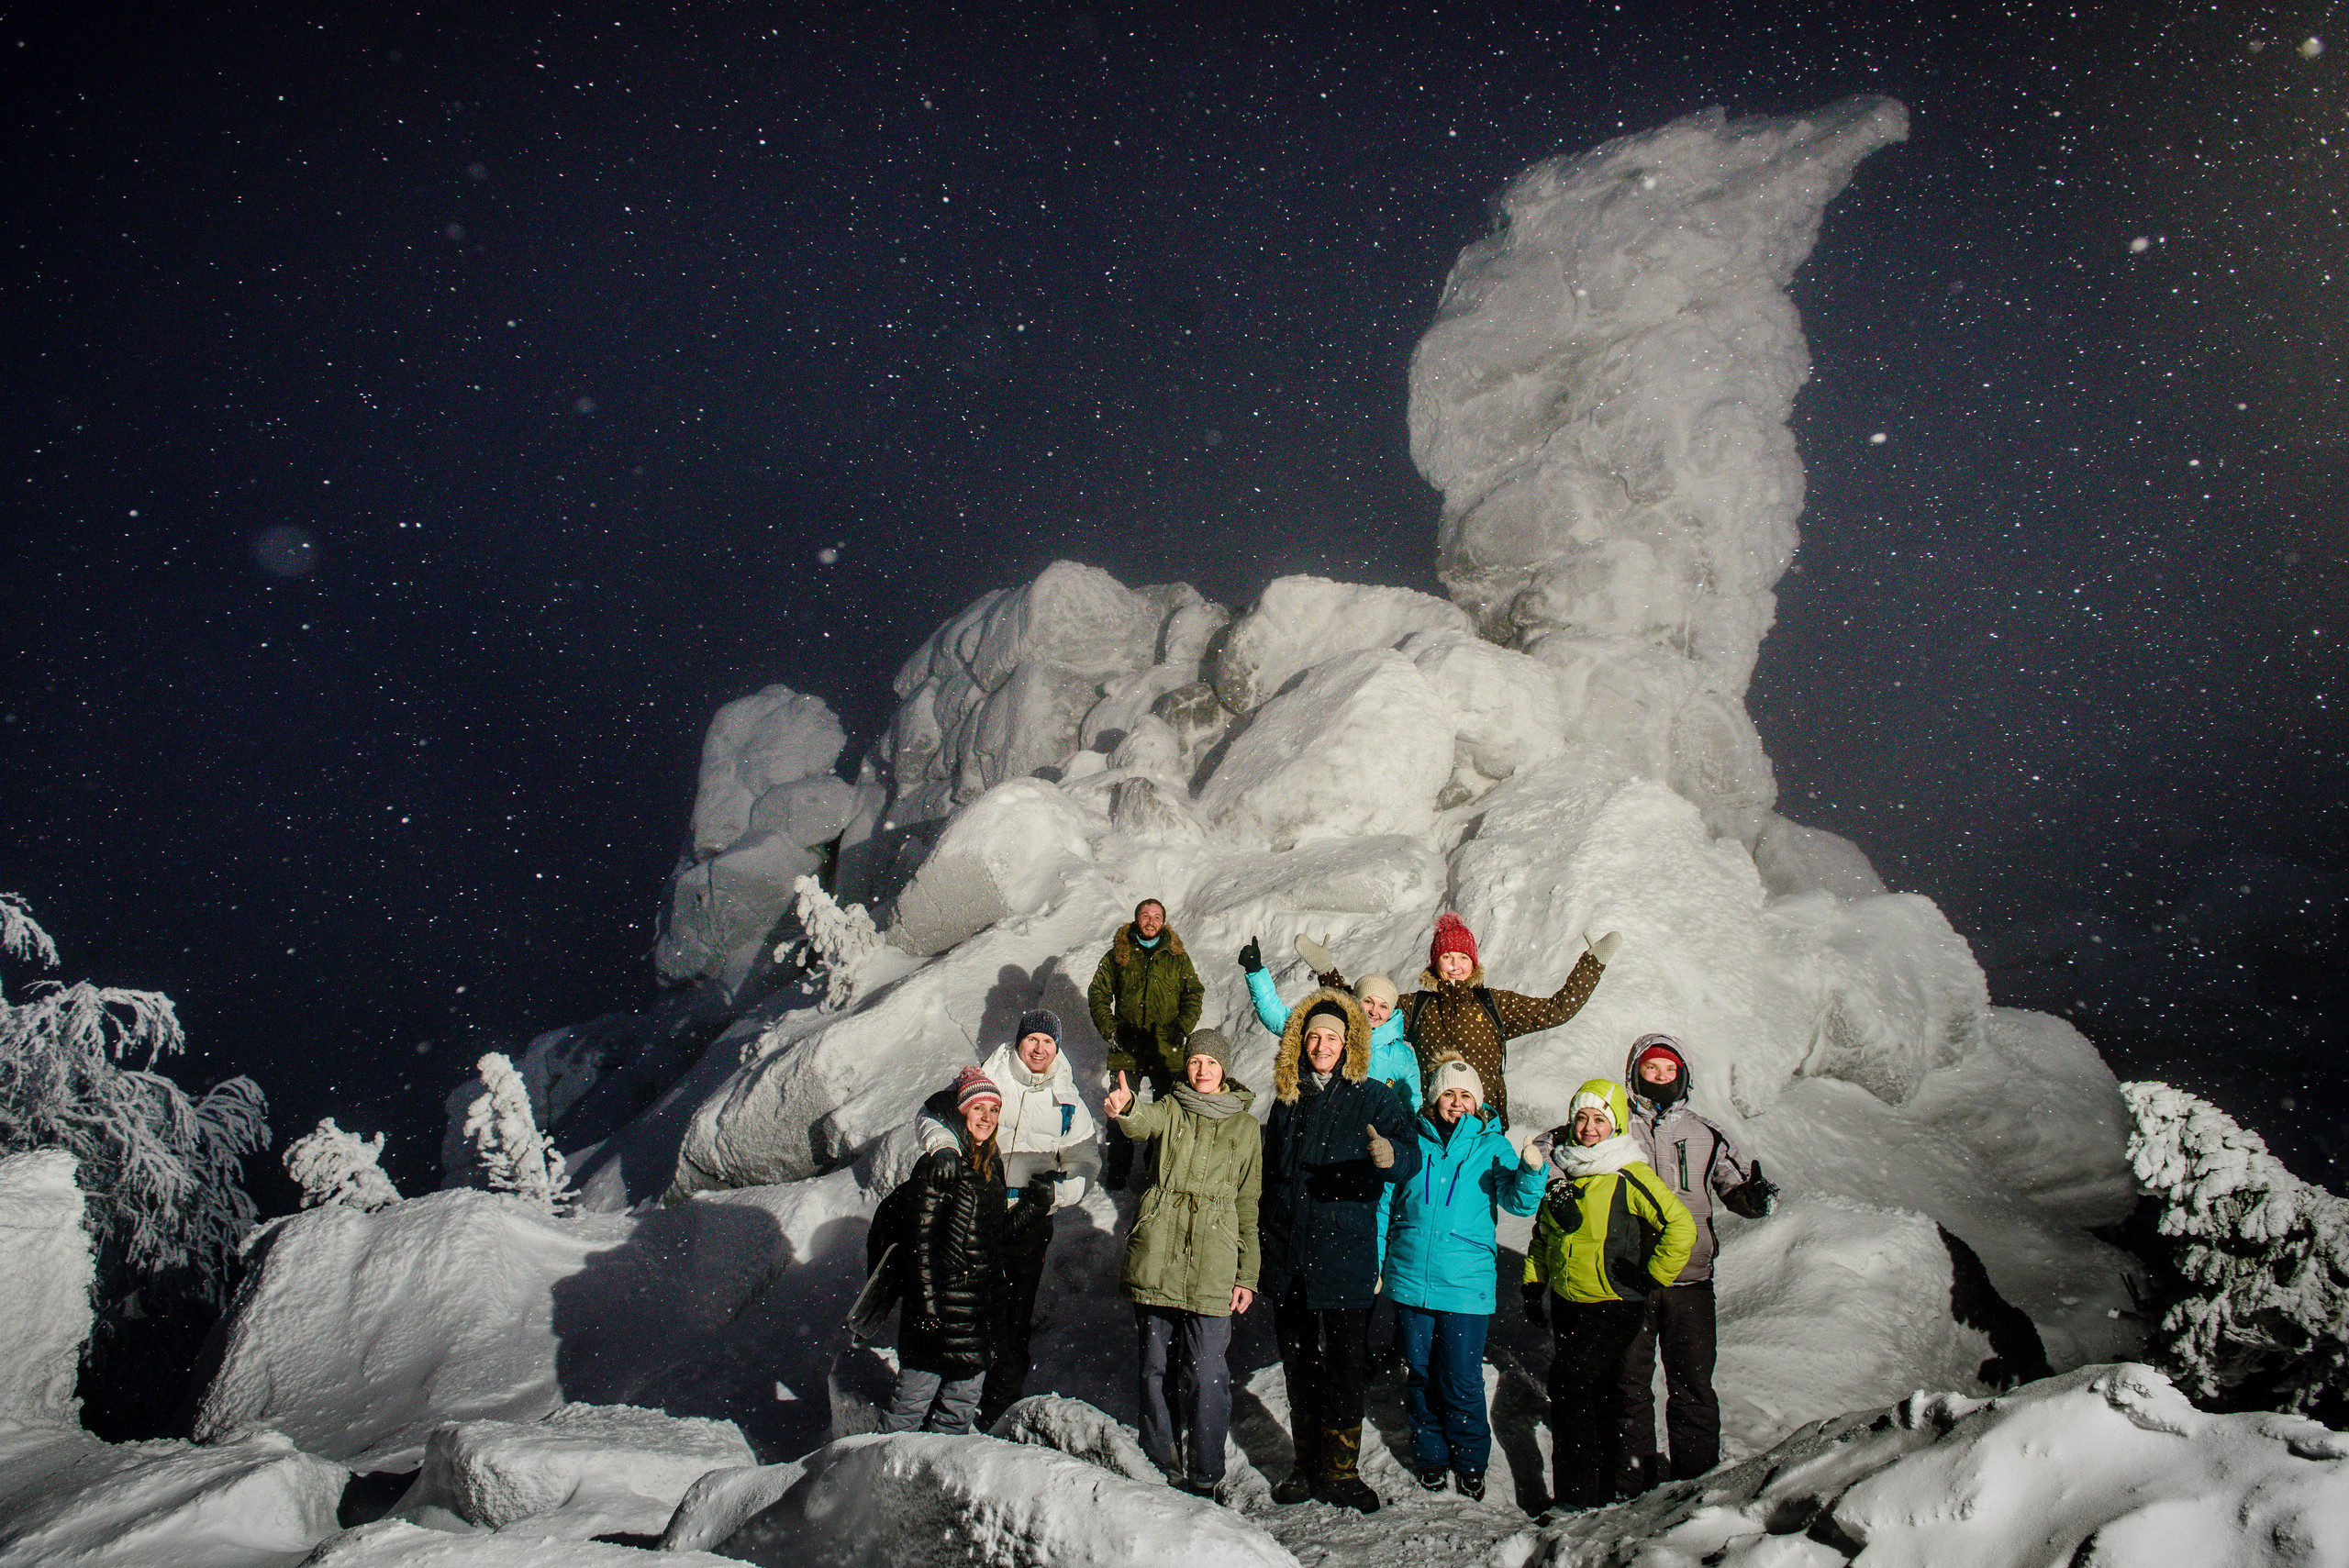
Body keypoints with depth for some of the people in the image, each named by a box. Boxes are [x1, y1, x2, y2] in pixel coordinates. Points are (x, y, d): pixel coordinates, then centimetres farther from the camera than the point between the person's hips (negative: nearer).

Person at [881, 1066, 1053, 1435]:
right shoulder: (943, 1163, -10)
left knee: (961, 1405, 13)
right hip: (942, 1303, -7)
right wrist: (927, 1303, -16)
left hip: (982, 1310, 7)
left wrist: (1035, 1204, 3)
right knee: (913, 1401, -2)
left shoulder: (993, 1166, 13)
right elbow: (920, 1238, -13)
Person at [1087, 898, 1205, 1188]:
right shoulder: (1118, 955, 8)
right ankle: (1116, 1173, 11)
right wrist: (1108, 1029, -3)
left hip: (1166, 1049, 0)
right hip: (1125, 1046, 0)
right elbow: (1098, 992, 10)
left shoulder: (1177, 957, 9)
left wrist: (1182, 1028, -6)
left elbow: (1194, 994, 9)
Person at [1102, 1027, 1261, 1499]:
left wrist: (1247, 1274, 4)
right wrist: (1125, 1109, -41)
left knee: (1207, 1372, -6)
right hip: (1156, 1259, 1)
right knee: (1156, 1366, 8)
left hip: (1212, 1265, -1)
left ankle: (1205, 1477, 7)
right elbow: (1143, 1124, -16)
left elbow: (1250, 1203, 10)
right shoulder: (1170, 1109, 9)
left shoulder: (1245, 1127, 10)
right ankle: (1160, 1466, 22)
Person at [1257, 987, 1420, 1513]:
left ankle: (1340, 1470, 12)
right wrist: (1262, 1247, 20)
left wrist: (1389, 1157, -40)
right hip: (1288, 1258, 4)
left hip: (1345, 1257, -4)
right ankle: (1309, 1464, 24)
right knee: (1299, 1364, 11)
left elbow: (1411, 1155, -18)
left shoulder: (1373, 1099, -2)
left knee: (1343, 1366, -1)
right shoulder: (1288, 1099, 10)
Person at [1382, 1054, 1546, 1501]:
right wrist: (1376, 1263, 9)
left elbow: (1519, 1201, -9)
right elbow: (1385, 1203, 12)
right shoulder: (1413, 1141, 4)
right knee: (1419, 1375, 12)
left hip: (1466, 1285, -2)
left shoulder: (1491, 1145, 2)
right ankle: (1430, 1454, 30)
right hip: (1410, 1280, 2)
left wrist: (1531, 1171, -29)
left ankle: (1470, 1460, 21)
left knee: (1462, 1381, 0)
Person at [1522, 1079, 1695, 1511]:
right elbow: (1543, 1234, 21)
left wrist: (1651, 1277, -11)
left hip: (1612, 1307, -7)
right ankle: (1601, 1494, 22)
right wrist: (1533, 1284, 16)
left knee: (1570, 1390, -13)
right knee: (1593, 1399, 12)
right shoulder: (1560, 1171, 9)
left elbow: (1681, 1227, -15)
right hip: (1566, 1304, 7)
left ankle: (1580, 1500, -5)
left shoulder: (1629, 1178, -12)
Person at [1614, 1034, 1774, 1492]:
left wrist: (1753, 1197, -17)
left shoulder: (1706, 1135, 10)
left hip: (1689, 1280, 1)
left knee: (1693, 1384, 3)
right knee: (1629, 1382, 5)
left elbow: (1735, 1187, 6)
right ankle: (1631, 1484, 17)